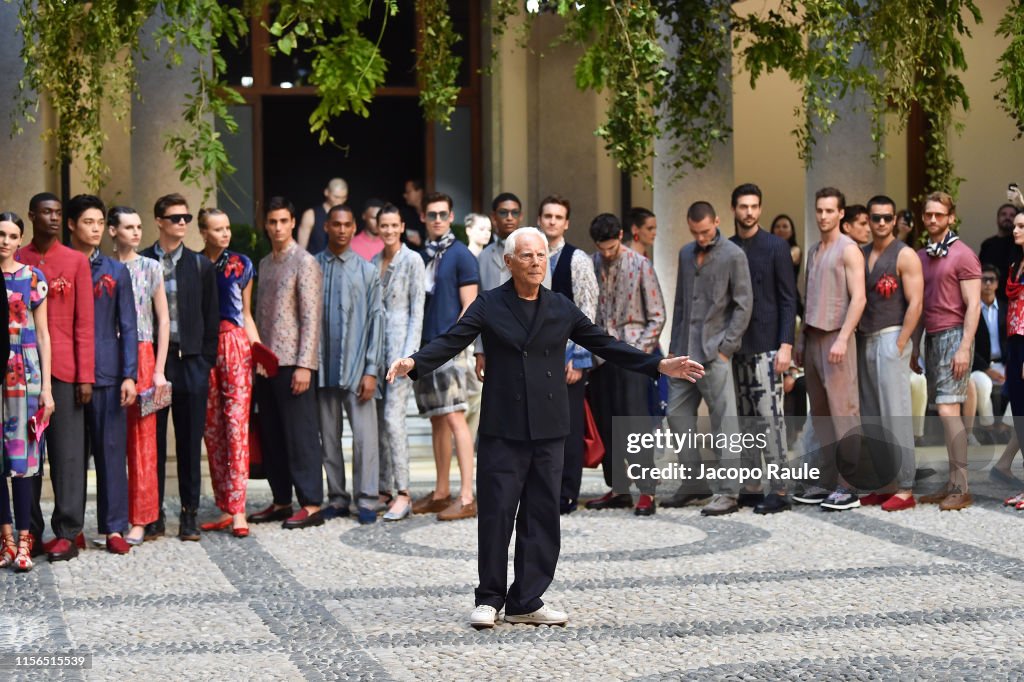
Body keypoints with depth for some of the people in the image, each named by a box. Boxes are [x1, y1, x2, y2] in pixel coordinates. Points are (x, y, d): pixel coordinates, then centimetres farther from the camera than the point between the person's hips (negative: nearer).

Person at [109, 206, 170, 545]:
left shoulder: (150, 268, 6)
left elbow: (163, 320, 6)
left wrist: (158, 370, -1)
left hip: (142, 356, 0)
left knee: (142, 439, -1)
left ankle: (139, 519, 4)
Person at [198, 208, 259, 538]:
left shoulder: (241, 264, 8)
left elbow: (246, 313, 11)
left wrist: (258, 348, -2)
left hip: (235, 345, -1)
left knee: (236, 424, -9)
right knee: (212, 428, 4)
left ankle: (238, 510, -12)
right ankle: (224, 509, 11)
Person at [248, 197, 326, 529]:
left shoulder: (304, 262, -6)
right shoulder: (265, 264, 17)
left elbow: (311, 317, -12)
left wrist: (304, 364, -17)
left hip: (292, 363, -7)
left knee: (301, 435, -6)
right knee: (271, 436, 9)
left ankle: (311, 505, -2)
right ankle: (281, 501, 17)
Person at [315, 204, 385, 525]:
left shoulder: (367, 271, 5)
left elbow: (376, 320, 2)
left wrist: (371, 370, -5)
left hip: (356, 366, -1)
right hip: (322, 366, 1)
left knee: (364, 435, -4)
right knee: (328, 436, 7)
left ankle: (366, 500, 2)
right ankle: (337, 498, 15)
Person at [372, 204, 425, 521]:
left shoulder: (412, 260, -3)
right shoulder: (373, 262, 15)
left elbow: (417, 311, -7)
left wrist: (408, 354, -14)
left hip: (400, 344, -6)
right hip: (376, 345, 7)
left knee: (393, 417, -14)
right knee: (378, 419, 7)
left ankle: (403, 493, -12)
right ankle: (384, 489, 15)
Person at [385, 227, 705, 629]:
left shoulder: (562, 309, 10)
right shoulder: (489, 305, 2)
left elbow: (605, 345, 12)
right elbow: (451, 342, -8)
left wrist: (660, 366, 6)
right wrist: (414, 363, -27)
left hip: (548, 431, 3)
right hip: (502, 430, -3)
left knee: (541, 517, 5)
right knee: (496, 514, -2)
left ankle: (527, 602, 14)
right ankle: (490, 599, 12)